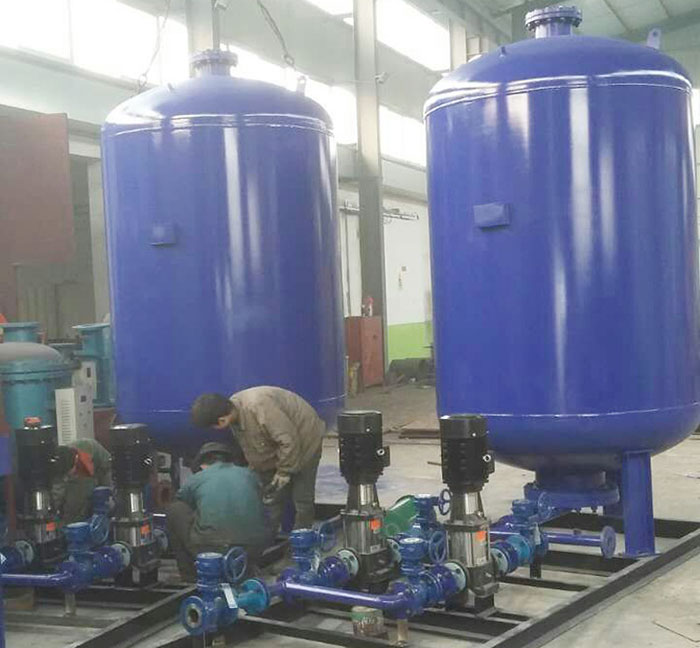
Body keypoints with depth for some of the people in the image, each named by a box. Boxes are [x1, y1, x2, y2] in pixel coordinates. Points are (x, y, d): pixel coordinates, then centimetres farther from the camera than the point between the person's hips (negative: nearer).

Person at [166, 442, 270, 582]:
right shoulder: (248, 475, 18)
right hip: (253, 554, 3)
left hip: (212, 552, -3)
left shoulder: (195, 480, 12)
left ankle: (190, 575, 18)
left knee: (174, 510, 18)